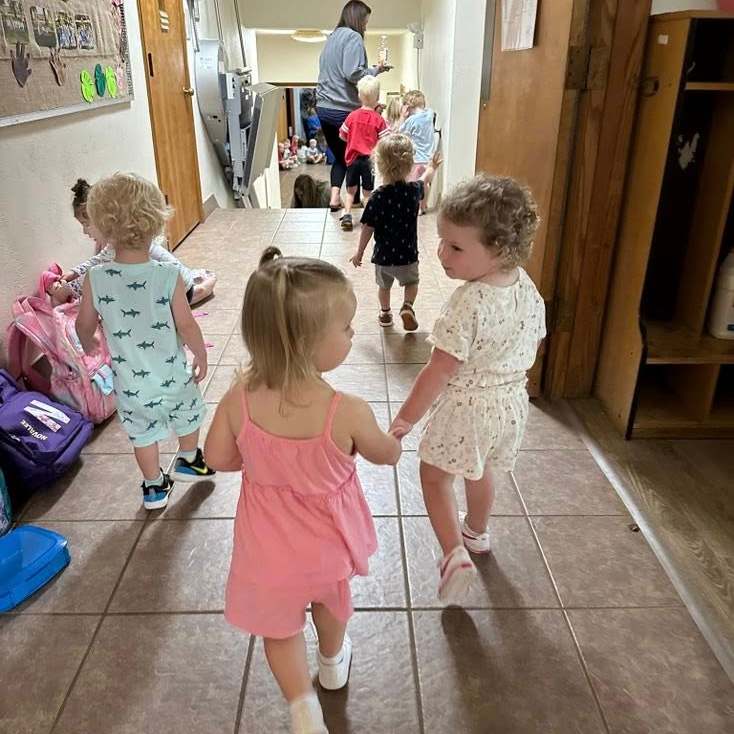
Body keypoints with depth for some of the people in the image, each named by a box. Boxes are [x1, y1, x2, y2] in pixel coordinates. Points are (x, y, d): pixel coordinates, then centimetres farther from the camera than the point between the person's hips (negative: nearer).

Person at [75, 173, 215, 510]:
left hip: (129, 379, 1)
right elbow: (187, 325, -16)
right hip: (171, 373, -1)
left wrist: (88, 345, 19)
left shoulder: (95, 279, -17)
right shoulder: (168, 275, -23)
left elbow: (84, 325, -4)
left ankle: (155, 487, 38)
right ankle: (188, 460, 50)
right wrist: (201, 357, 1)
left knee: (143, 433, 21)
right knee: (187, 416, 27)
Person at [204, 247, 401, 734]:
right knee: (331, 600, 32)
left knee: (278, 625, 25)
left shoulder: (240, 396, -24)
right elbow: (387, 455, -12)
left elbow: (219, 458, -7)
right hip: (326, 539, 0)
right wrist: (392, 440, 11)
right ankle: (333, 663, 59)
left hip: (270, 544, 0)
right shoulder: (347, 412, -32)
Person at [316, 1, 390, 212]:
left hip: (324, 107, 7)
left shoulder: (332, 37, 17)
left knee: (339, 155, 15)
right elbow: (353, 74, -20)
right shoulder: (353, 37, -9)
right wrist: (375, 70, -4)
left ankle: (335, 198, 3)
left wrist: (371, 70, 20)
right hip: (344, 109, -7)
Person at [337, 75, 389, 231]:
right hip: (369, 159, -1)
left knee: (350, 191, 12)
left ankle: (347, 215, -1)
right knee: (367, 192, 8)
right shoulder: (378, 119, -8)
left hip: (353, 158, 1)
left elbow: (342, 136, 7)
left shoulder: (352, 116, -3)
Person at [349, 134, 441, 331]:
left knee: (384, 285, 26)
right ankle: (407, 307, 0)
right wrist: (432, 168, 36)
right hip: (408, 254, 1)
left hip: (383, 255, 0)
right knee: (411, 282, 25)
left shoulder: (377, 197, -19)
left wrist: (359, 252, 1)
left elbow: (368, 228, -13)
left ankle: (385, 313, 42)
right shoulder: (414, 190, -11)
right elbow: (426, 179, 14)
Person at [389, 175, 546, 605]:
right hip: (512, 401, 8)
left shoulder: (469, 302, -30)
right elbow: (534, 344, 8)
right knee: (481, 469, 29)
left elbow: (440, 370, -24)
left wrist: (408, 416, -13)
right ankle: (477, 533, 51)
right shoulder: (527, 287, -6)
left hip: (467, 406, -8)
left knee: (435, 472, 12)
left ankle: (455, 553, 1)